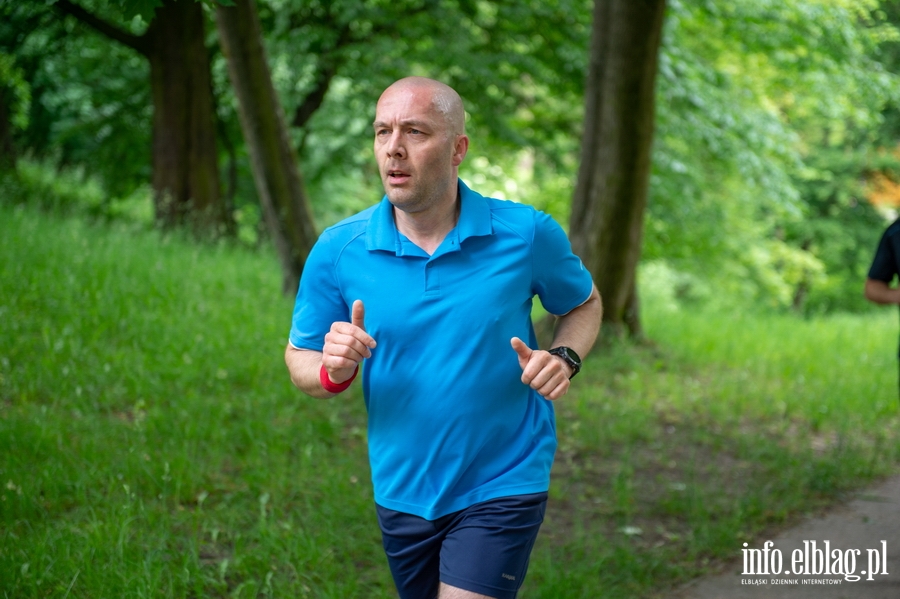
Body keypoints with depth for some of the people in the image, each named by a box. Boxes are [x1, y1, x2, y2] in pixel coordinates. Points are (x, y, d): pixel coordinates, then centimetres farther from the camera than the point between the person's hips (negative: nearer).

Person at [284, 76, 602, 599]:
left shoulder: (526, 233, -9)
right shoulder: (338, 250, -7)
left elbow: (585, 304, 10)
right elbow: (300, 358, 3)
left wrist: (564, 358, -12)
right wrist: (333, 371, -20)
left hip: (502, 485, -3)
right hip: (402, 493, 3)